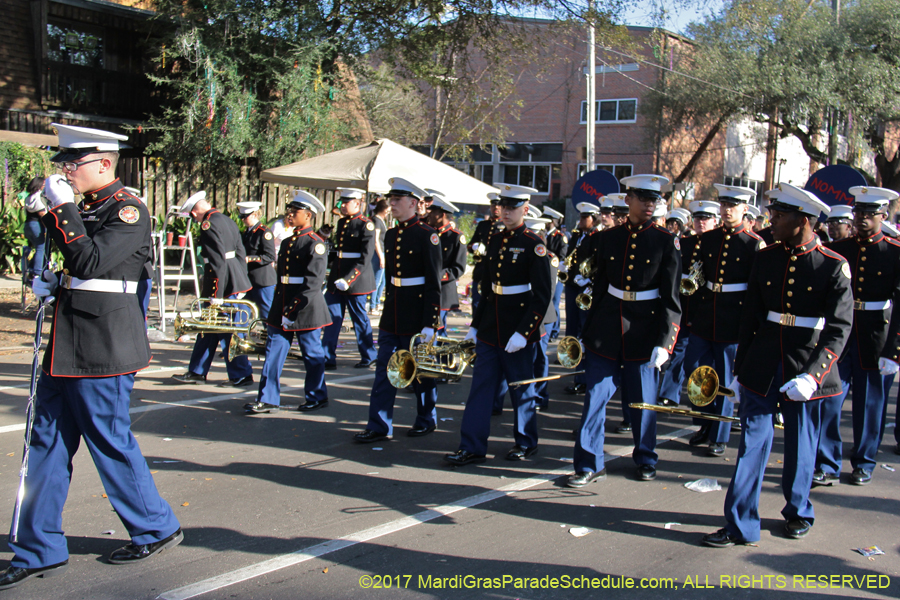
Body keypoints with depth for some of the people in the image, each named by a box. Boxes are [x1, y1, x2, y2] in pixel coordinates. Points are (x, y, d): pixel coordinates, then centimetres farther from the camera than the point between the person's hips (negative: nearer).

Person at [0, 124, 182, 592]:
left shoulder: (128, 210, -11)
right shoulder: (85, 209, 15)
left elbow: (90, 263, -23)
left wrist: (62, 209, -18)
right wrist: (51, 283, 8)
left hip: (102, 350, -9)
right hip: (67, 346, 9)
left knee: (111, 443, 2)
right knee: (47, 443, 9)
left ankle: (157, 529, 21)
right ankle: (39, 552, 18)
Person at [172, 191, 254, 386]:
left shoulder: (208, 225, -14)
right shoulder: (228, 221, 13)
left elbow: (218, 261, -20)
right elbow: (240, 255, 14)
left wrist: (216, 294, -18)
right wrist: (242, 283, 18)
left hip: (226, 288, -9)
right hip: (238, 284, 9)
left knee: (228, 333, 0)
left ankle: (241, 375, 7)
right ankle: (196, 372, 23)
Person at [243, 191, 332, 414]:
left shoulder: (315, 244, -11)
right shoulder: (286, 243, 14)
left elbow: (314, 282, -17)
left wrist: (293, 310, -20)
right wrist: (279, 307, 14)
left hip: (305, 309, -8)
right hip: (282, 306, 8)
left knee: (312, 354, 5)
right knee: (274, 351, 5)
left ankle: (317, 397, 19)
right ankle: (268, 399, 9)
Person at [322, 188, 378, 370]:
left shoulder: (366, 225, -9)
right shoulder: (341, 223, 13)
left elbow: (366, 257, -15)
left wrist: (349, 279, -21)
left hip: (356, 280, -7)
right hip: (336, 280, 7)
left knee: (360, 319, 3)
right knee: (332, 318, 3)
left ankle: (368, 357, 17)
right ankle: (328, 358, 7)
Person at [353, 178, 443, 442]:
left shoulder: (427, 236, -11)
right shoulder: (390, 235, 10)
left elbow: (434, 284, -13)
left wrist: (430, 324, -16)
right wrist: (389, 307, 17)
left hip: (417, 313, -6)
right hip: (391, 315, 6)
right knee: (384, 370, 4)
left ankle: (426, 420, 24)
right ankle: (379, 426, 8)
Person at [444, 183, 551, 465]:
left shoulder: (534, 245, -10)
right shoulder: (495, 241, 10)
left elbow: (542, 296, -13)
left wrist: (523, 333, -19)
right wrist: (475, 325, 14)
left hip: (518, 328, -6)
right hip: (490, 327, 6)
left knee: (521, 388, 7)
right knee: (481, 386, 4)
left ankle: (526, 442, 24)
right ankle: (472, 447, 9)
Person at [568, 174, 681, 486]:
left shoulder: (666, 241, -3)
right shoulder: (608, 238, 5)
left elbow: (671, 298, -5)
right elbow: (598, 288, 10)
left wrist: (664, 342, -12)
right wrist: (588, 332, 10)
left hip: (644, 331, -2)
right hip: (606, 329, 2)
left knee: (643, 400, 9)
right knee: (596, 396, 2)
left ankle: (645, 459, 29)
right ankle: (590, 464, 12)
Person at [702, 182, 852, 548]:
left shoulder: (834, 266, -8)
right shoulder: (766, 258, 3)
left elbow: (839, 327, -11)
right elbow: (750, 316, 8)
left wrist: (813, 374, -21)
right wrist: (740, 369, 9)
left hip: (804, 368, -2)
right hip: (762, 366, 3)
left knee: (800, 444, 12)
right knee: (752, 441, 1)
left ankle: (798, 513, 34)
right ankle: (740, 525, 6)